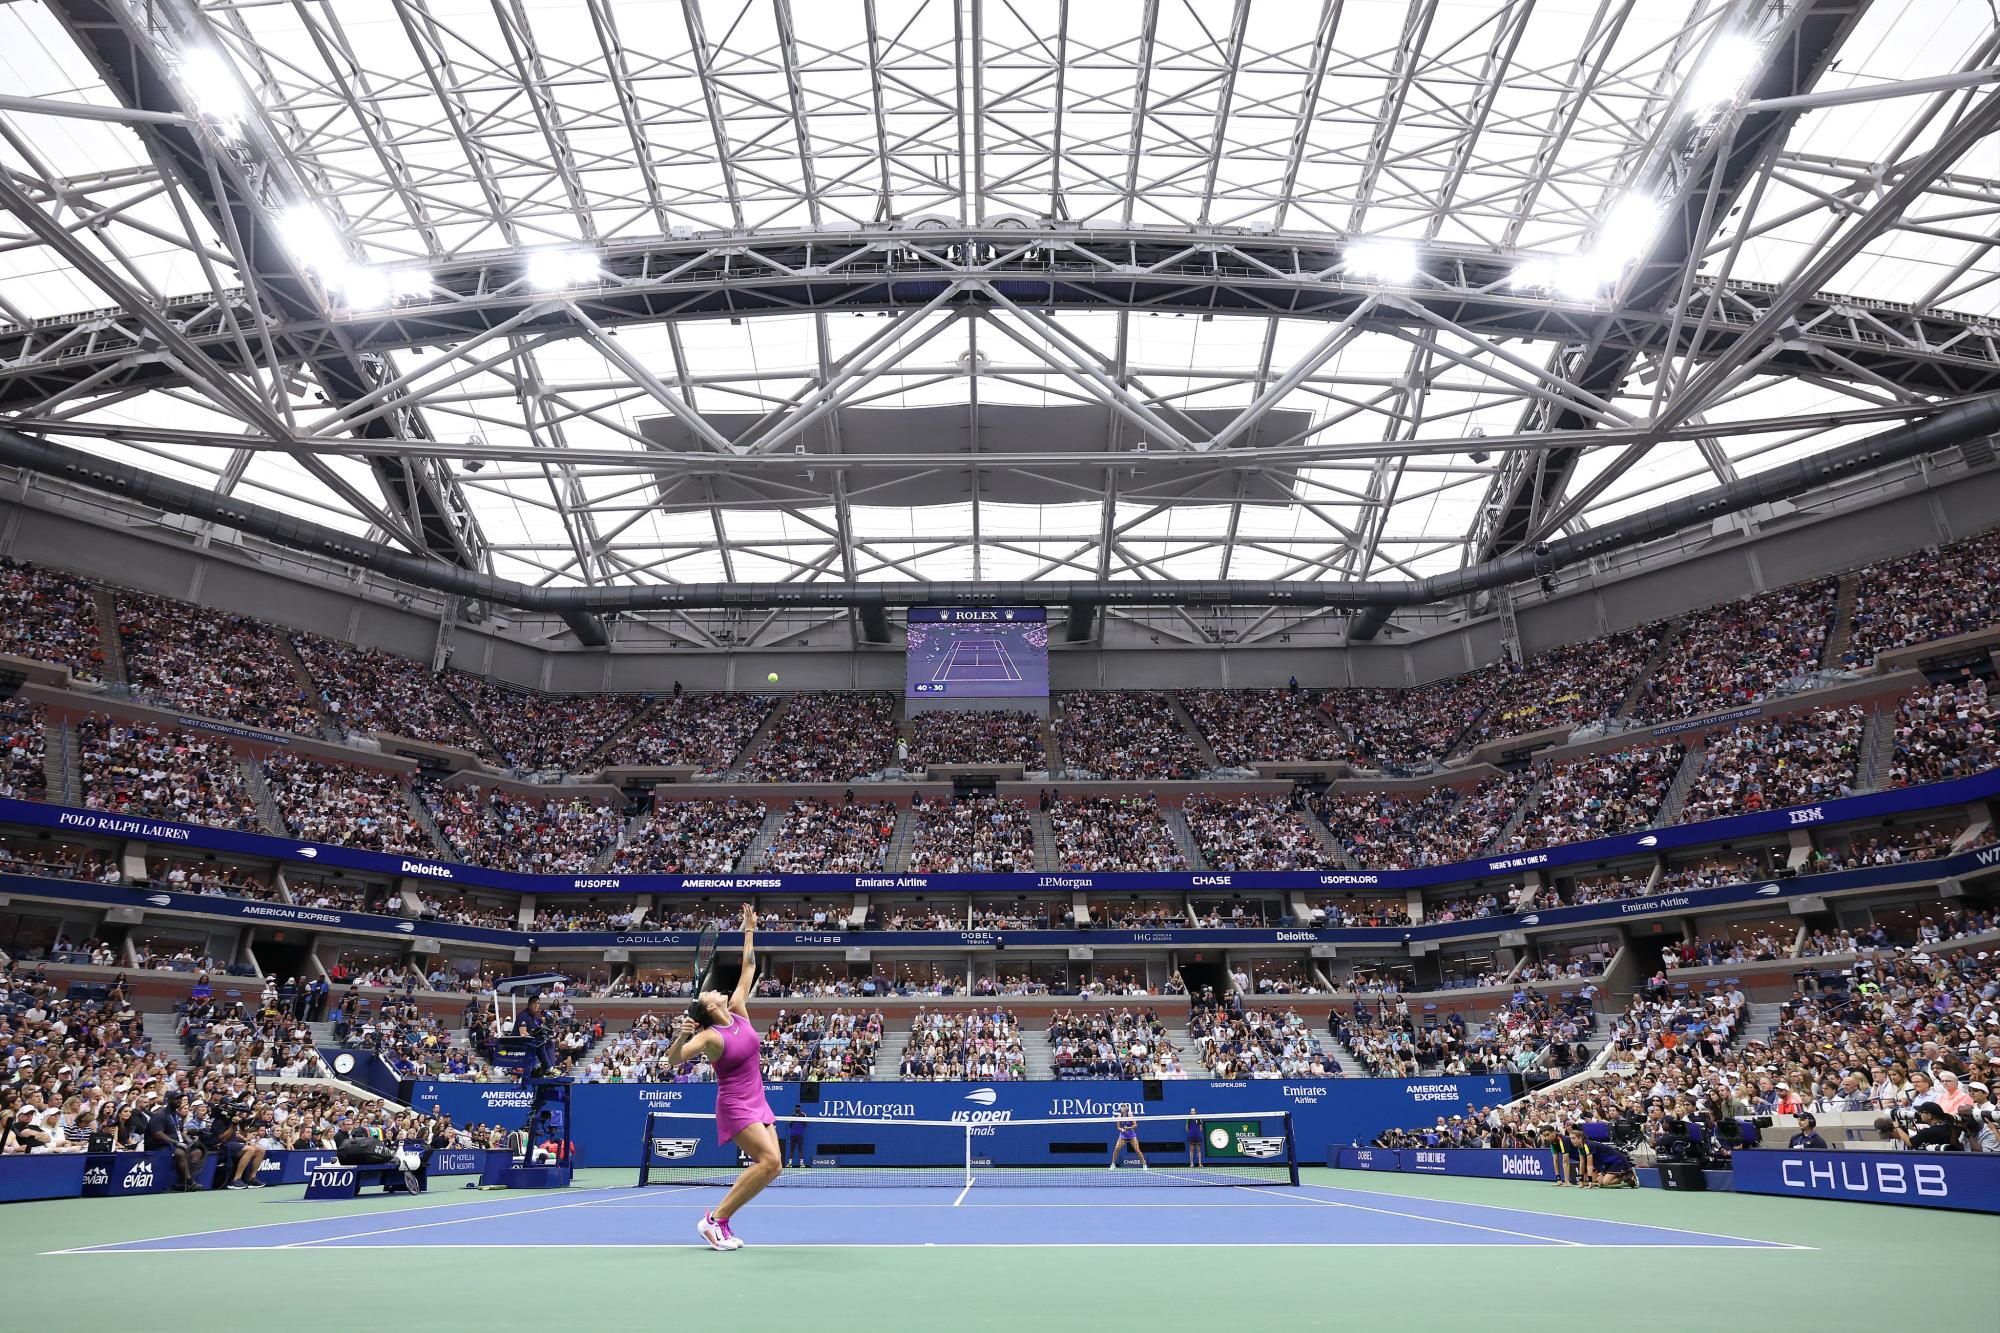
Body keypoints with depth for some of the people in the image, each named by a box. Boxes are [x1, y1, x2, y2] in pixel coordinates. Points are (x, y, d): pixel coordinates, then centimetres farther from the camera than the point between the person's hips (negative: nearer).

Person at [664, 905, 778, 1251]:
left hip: (757, 1104, 8)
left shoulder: (738, 1012, 4)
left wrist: (749, 930, 14)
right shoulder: (710, 1036, -15)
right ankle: (714, 1218, -12)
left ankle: (720, 1223, 7)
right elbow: (672, 1060, -26)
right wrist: (680, 1036, -45)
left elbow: (748, 969, 12)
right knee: (770, 1160, -21)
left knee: (772, 1166, -1)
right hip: (735, 1106, -8)